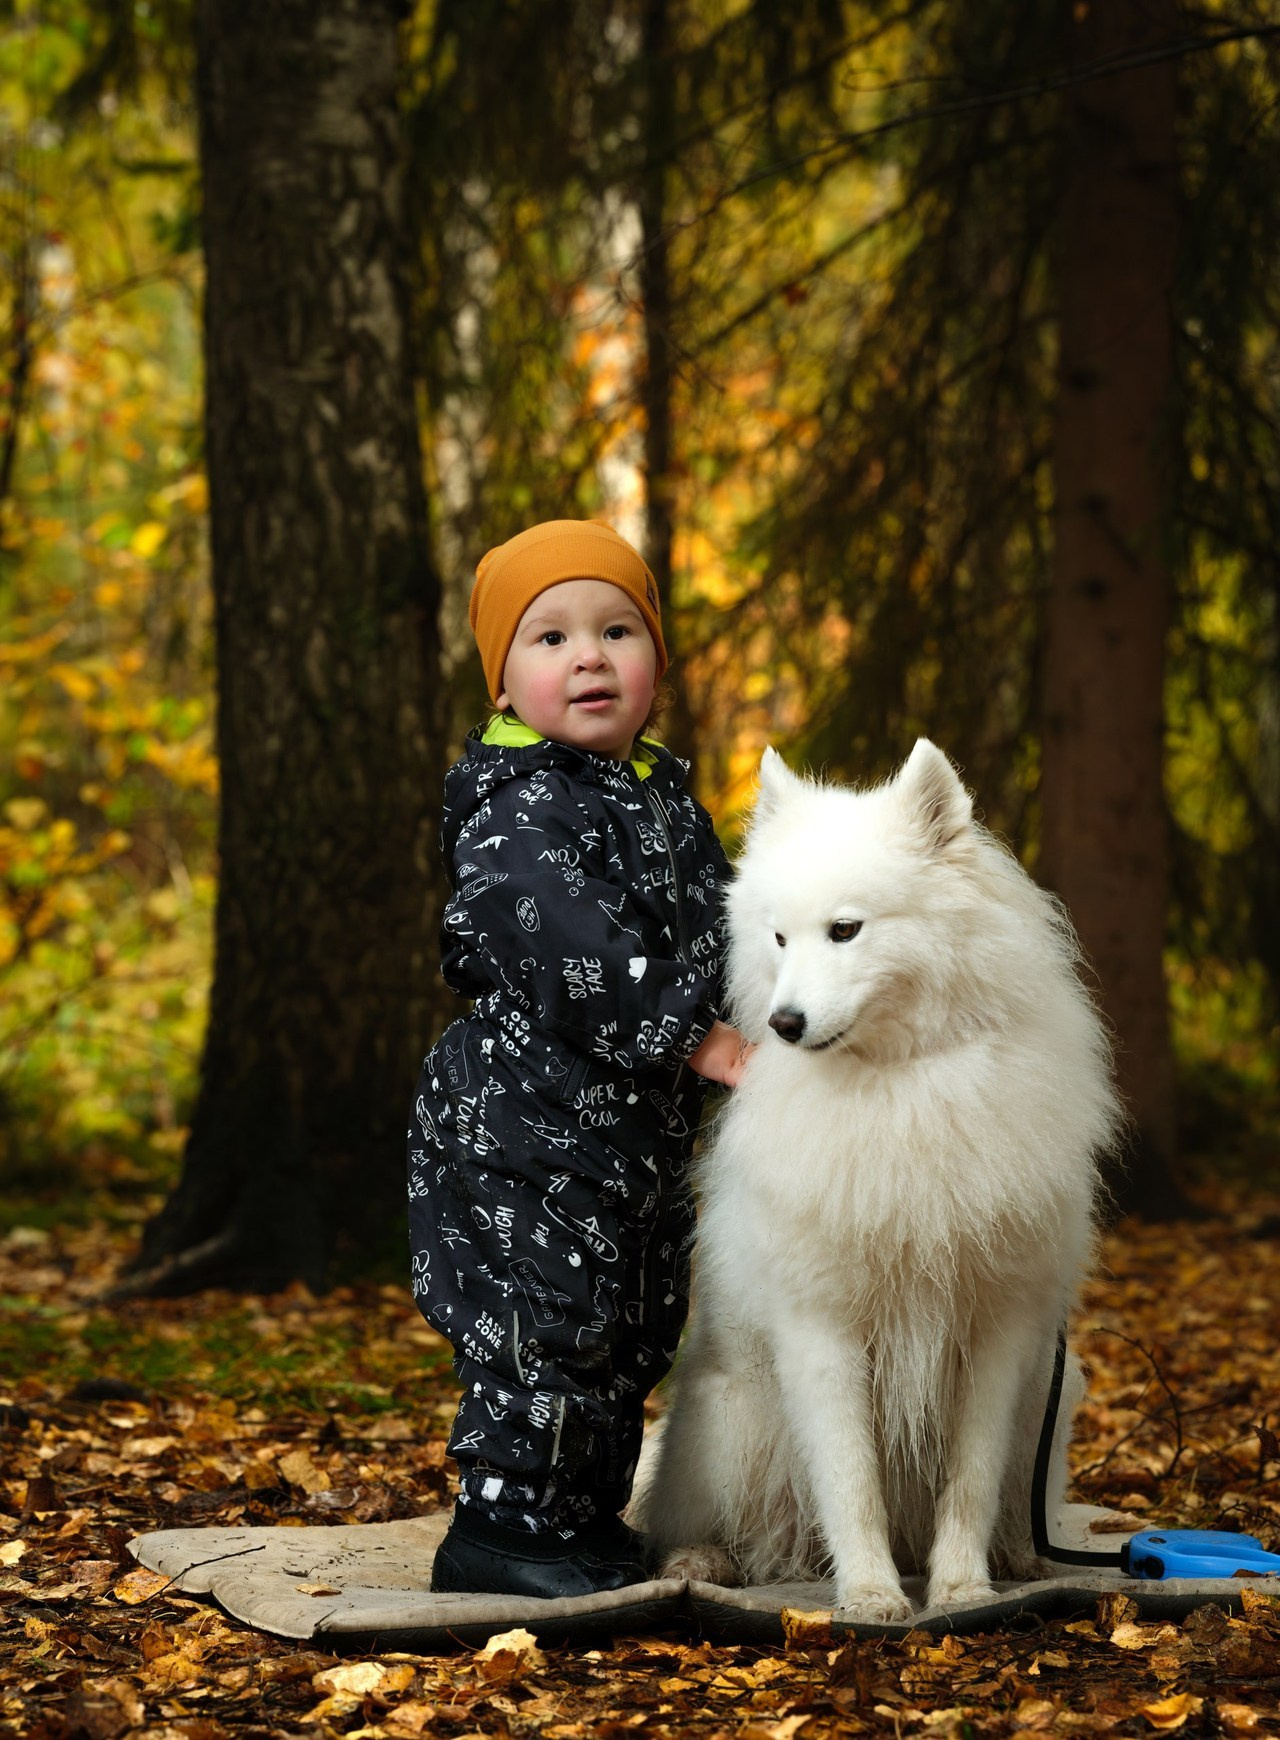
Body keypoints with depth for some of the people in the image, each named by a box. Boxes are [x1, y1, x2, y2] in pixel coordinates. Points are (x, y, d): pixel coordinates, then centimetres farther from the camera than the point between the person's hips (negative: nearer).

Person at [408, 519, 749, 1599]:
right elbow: (580, 961, -24)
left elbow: (708, 931, 27)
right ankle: (503, 1531, 4)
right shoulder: (517, 813, -16)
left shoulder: (665, 796, 14)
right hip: (528, 1118, -9)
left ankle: (587, 1519, 27)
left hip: (639, 1138, 9)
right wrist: (700, 1042, -21)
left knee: (633, 1337, 15)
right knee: (546, 1326, -8)